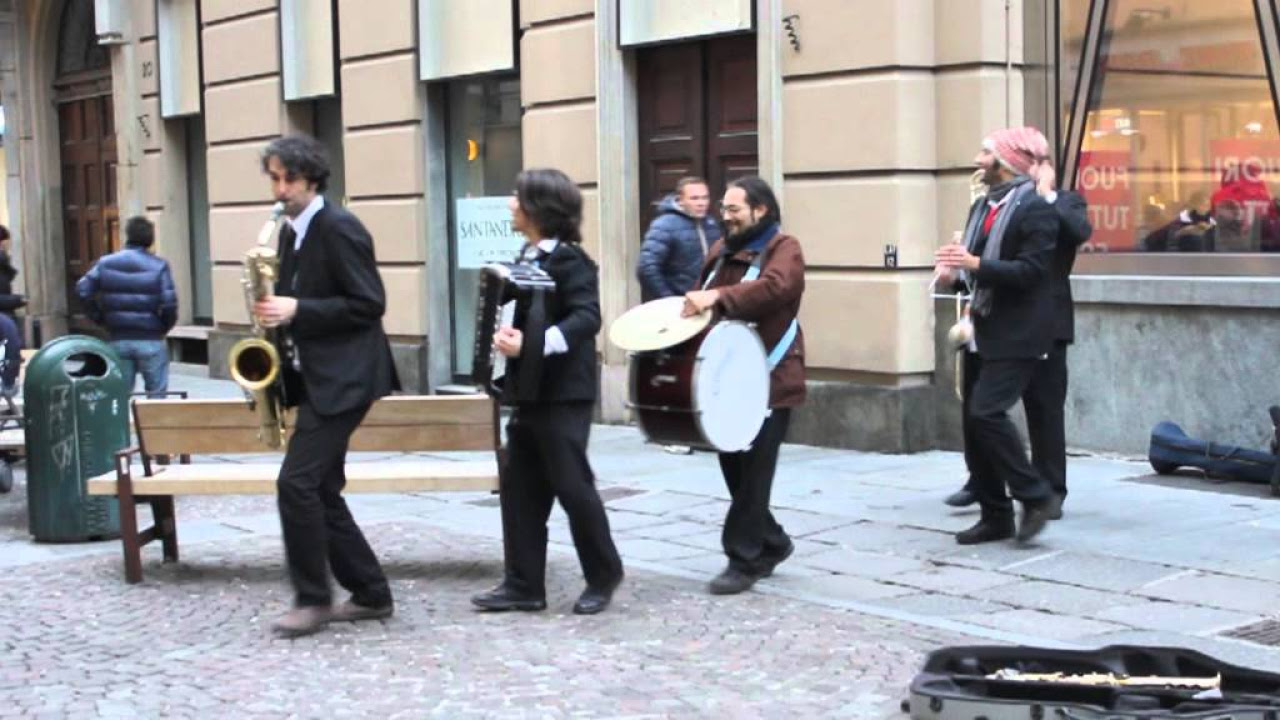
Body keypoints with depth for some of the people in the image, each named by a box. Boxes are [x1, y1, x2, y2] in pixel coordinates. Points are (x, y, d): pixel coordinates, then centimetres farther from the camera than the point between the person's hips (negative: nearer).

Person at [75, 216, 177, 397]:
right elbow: (169, 302, -14)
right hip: (150, 340, -3)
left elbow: (83, 290, -1)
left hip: (119, 340, 3)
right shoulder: (158, 266, -7)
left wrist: (100, 318, 10)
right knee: (157, 393, 6)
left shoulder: (106, 263, 3)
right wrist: (165, 327, 4)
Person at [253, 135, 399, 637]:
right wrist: (275, 310, 3)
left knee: (297, 482, -13)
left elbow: (369, 304, -17)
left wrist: (297, 310, -22)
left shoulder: (338, 228, -12)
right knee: (320, 488, 9)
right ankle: (370, 595, 17)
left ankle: (313, 600, -2)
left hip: (343, 378, -10)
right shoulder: (292, 232, 14)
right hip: (314, 377, 10)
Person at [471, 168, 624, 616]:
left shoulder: (569, 259, -14)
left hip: (564, 394, -8)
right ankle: (523, 585, 12)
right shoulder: (528, 258, 11)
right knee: (520, 487, 7)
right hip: (529, 392, 8)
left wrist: (532, 344, -34)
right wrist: (505, 332, 3)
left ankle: (603, 575, 16)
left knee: (572, 485, -2)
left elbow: (586, 318, -26)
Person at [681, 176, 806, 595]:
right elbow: (705, 301, 27)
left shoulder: (784, 248, -8)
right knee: (733, 465, 9)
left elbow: (775, 287, -29)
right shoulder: (721, 251, 15)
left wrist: (717, 297, -38)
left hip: (770, 380, -7)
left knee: (753, 472, -5)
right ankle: (772, 543, 26)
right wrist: (692, 309, 6)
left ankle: (744, 560, 2)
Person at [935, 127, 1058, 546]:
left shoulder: (1035, 208, -11)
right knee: (973, 422, 7)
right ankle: (995, 515, 15)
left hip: (1016, 335, -9)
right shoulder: (981, 206, 15)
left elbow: (1030, 271, -20)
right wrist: (955, 272, -1)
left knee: (986, 413, -19)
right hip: (983, 331, 9)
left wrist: (975, 264, -28)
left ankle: (1034, 496, -4)